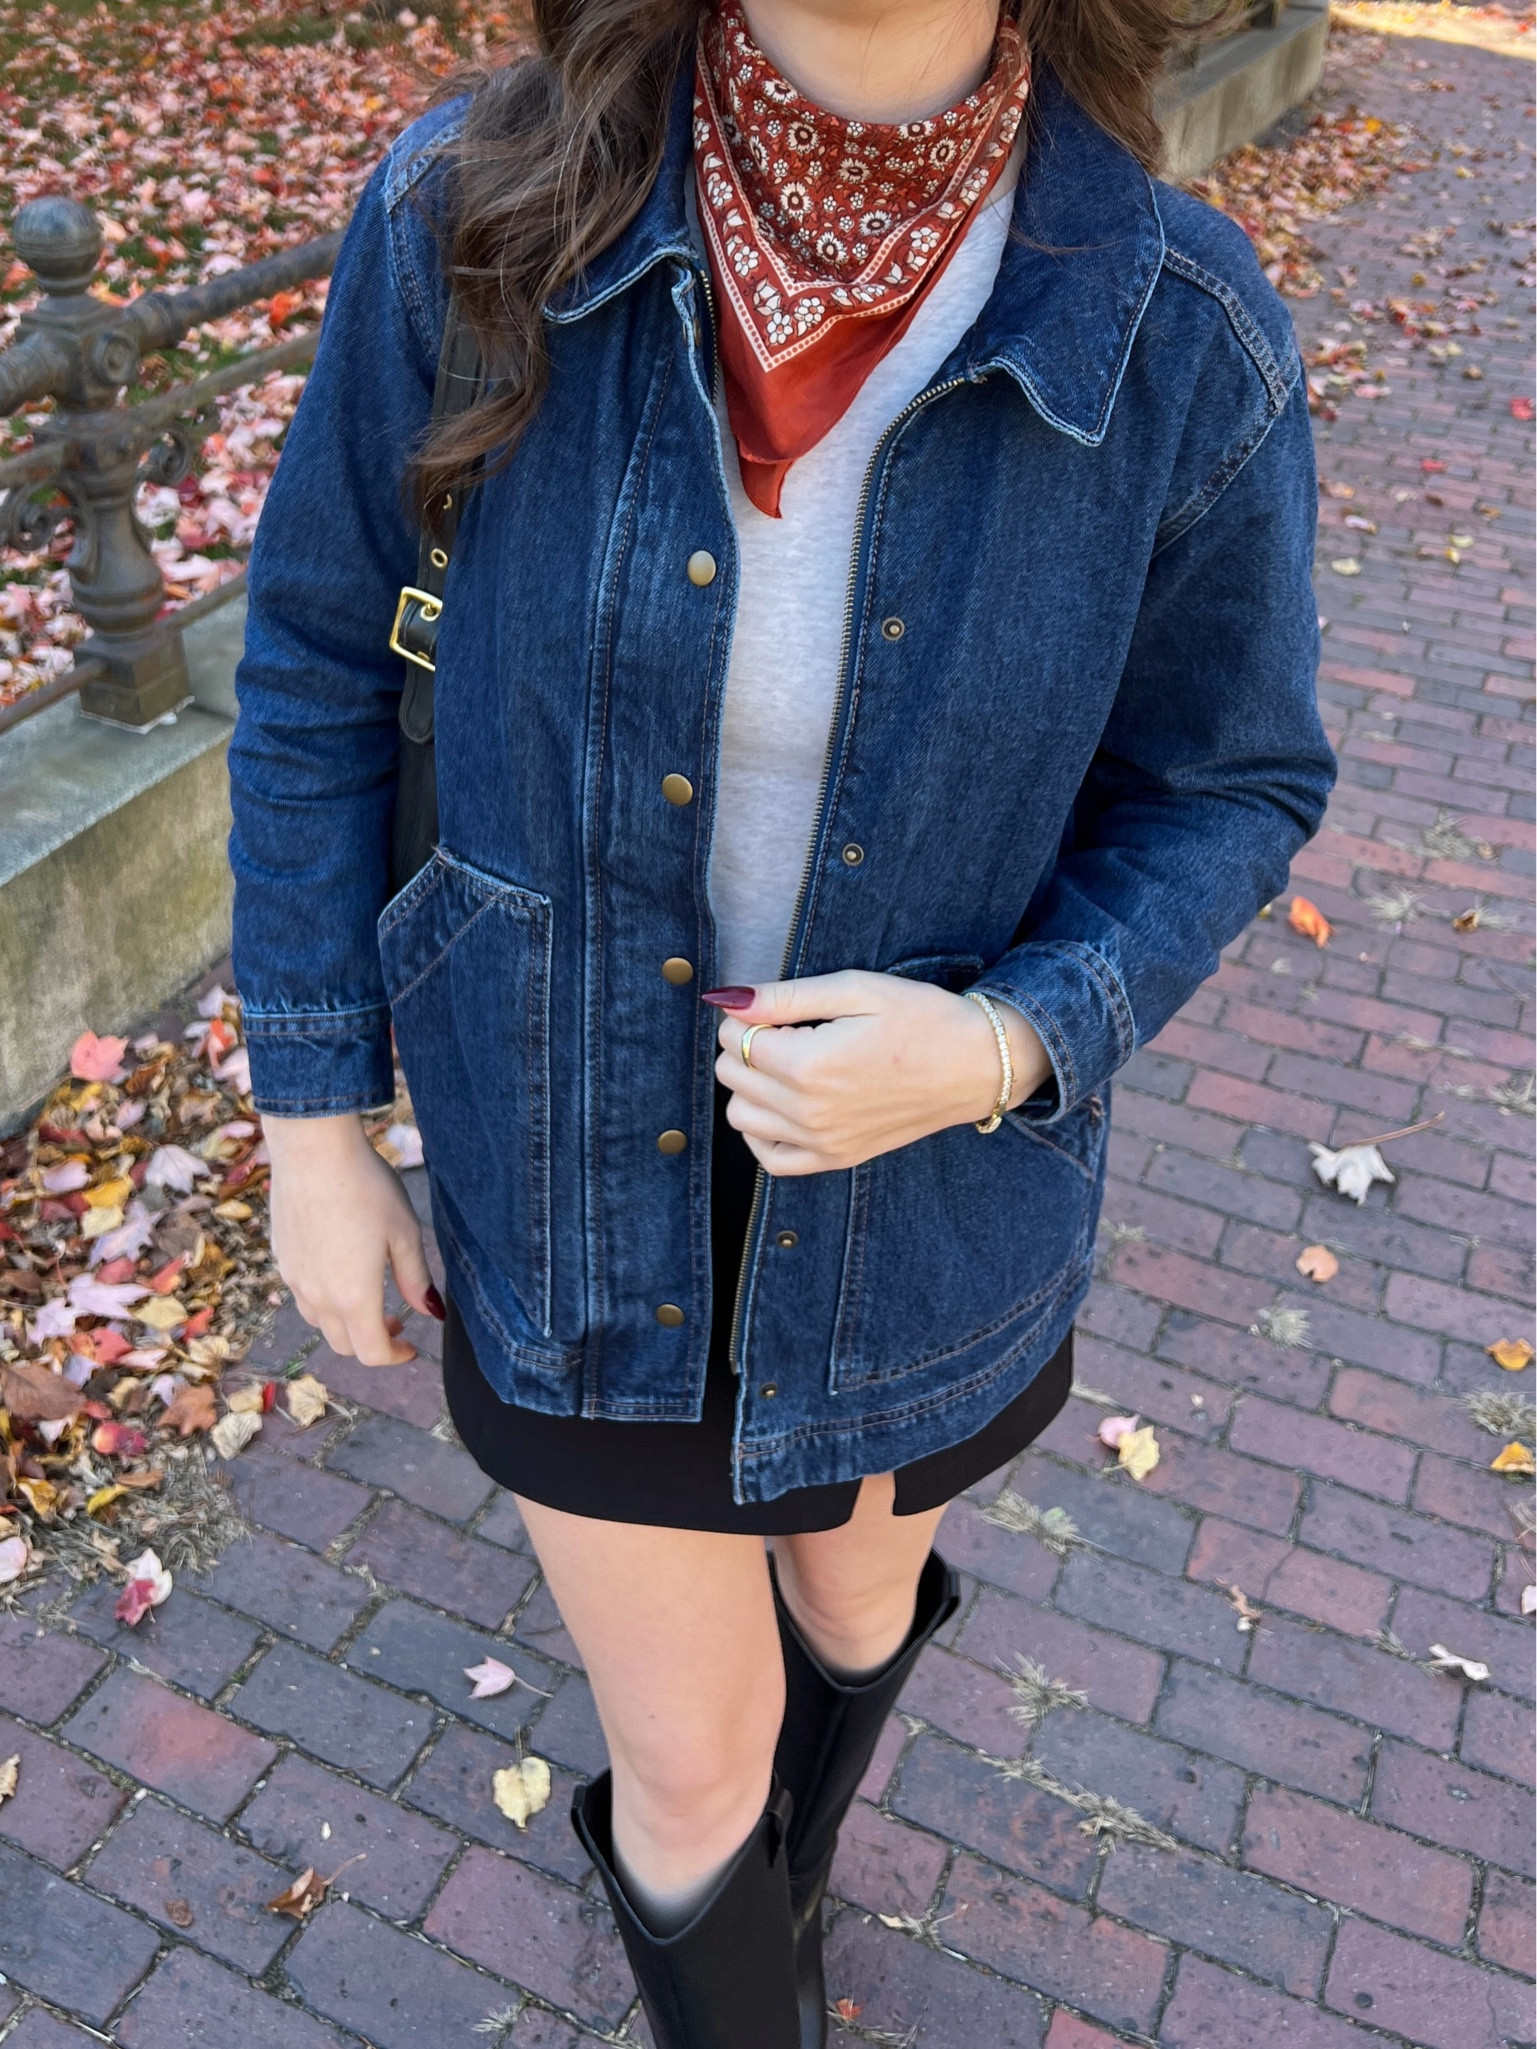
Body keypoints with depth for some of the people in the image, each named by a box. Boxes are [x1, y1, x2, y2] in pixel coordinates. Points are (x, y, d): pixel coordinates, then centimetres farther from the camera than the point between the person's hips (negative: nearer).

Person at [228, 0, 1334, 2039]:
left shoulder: (1188, 343, -20)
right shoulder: (478, 210, -19)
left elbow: (1234, 784, -6)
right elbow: (321, 653, -6)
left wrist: (999, 1047, -25)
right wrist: (313, 1110, -3)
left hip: (926, 1164, 2)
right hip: (581, 1142, 0)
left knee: (850, 1587, 31)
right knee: (687, 1769, 14)